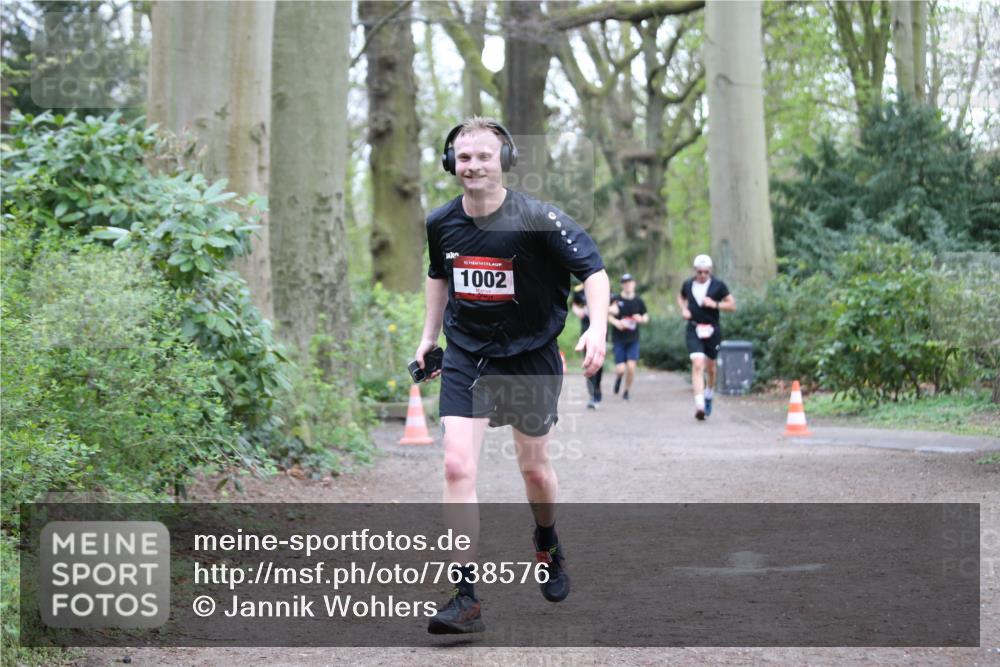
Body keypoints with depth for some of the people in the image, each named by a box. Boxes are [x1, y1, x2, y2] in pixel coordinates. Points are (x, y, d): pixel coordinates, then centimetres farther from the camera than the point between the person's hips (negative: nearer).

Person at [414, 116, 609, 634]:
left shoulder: (538, 219, -16)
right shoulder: (441, 223, -3)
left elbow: (593, 270, -13)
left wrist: (597, 328, -28)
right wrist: (429, 334, 18)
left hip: (530, 357, -2)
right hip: (465, 357, 2)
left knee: (534, 469, 13)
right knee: (457, 466, -14)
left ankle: (548, 544, 47)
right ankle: (466, 597, -12)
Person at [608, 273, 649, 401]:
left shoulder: (638, 301, 5)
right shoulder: (615, 300, -4)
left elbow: (646, 317, 13)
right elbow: (607, 314, 0)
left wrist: (641, 319, -9)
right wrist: (615, 322, -17)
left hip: (633, 339, 2)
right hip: (618, 339, -2)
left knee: (631, 367, -9)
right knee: (621, 369, -6)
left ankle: (627, 391, 13)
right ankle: (618, 377, 32)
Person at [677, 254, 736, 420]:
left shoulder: (718, 285, -3)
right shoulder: (688, 285, 3)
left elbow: (732, 306, 0)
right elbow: (681, 297, 24)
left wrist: (715, 304, -15)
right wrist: (683, 310, 4)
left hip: (712, 330, 0)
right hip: (693, 330, 0)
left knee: (710, 367, 13)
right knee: (697, 365, -16)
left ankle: (708, 396, 41)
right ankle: (699, 406, -23)